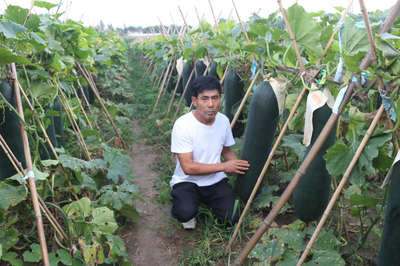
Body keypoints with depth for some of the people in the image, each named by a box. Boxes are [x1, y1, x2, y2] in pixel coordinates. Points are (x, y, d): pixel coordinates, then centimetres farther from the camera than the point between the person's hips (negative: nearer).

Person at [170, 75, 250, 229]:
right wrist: (224, 166, -21)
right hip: (187, 182, -4)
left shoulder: (223, 120, -4)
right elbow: (188, 167, -23)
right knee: (186, 212, -33)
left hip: (216, 181, 5)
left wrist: (240, 167, -6)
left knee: (234, 217, -14)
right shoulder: (183, 124, -21)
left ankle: (207, 203, 17)